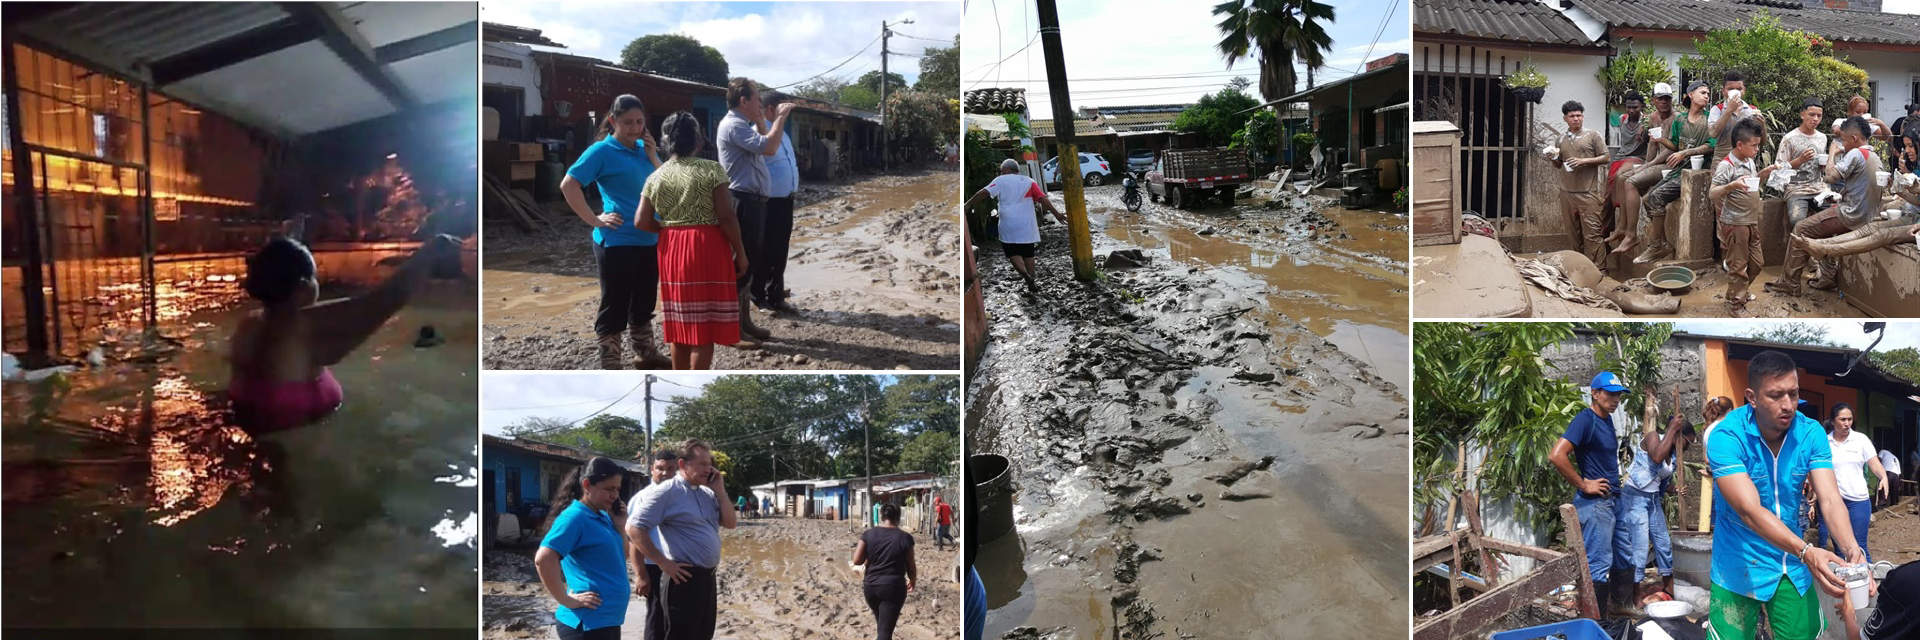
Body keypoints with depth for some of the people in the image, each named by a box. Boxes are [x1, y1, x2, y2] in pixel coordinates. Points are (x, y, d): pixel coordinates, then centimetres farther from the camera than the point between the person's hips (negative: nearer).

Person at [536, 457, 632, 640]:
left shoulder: (604, 517, 12)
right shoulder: (574, 517, -15)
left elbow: (621, 555, 21)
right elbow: (543, 559, -26)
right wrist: (567, 601, -20)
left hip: (608, 620, 9)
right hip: (588, 624, -9)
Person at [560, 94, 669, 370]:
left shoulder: (645, 148, 8)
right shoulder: (602, 151, -10)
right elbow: (568, 185, -14)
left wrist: (653, 158, -4)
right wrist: (594, 219, -14)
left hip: (650, 240, 7)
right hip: (617, 242, -6)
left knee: (644, 303, 19)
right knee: (615, 306, 1)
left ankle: (645, 354, 35)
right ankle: (610, 367, 10)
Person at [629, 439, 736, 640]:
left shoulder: (708, 493, 12)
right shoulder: (667, 492, -11)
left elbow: (731, 523, 11)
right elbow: (634, 528, -15)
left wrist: (719, 490, 2)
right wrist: (664, 563, -15)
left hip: (708, 578, 8)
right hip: (684, 579, -8)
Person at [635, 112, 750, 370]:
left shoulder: (656, 177, 4)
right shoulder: (711, 170, -9)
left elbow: (643, 222, -2)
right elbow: (726, 217, -13)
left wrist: (670, 227, 14)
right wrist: (740, 252, -4)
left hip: (672, 251, 5)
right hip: (707, 248, -5)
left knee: (681, 322, 14)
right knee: (704, 324, 0)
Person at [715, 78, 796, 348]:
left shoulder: (742, 126, 19)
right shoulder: (733, 125, -15)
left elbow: (764, 148, 28)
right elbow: (769, 147, -26)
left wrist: (760, 122, 21)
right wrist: (780, 117, -14)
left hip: (753, 201, 11)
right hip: (744, 202, -11)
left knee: (747, 263, 14)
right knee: (739, 264, -9)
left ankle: (744, 322, 22)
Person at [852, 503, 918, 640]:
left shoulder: (868, 534, -1)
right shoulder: (905, 537, -8)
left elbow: (857, 561, -3)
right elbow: (911, 566, -1)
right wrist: (912, 581, 18)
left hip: (870, 586, 4)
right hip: (893, 587, -4)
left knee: (881, 623, 24)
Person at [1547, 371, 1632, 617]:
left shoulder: (1607, 419, 11)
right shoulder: (1585, 420, -17)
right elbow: (1556, 456, -28)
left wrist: (1616, 479, 14)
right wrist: (1583, 485, -19)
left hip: (1613, 499, 9)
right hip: (1594, 502, -9)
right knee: (1599, 565, -5)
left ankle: (1620, 605, 34)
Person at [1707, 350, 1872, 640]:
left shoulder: (1811, 434, -7)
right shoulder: (1726, 437, -22)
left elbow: (1830, 501, -14)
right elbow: (1750, 511, -29)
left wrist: (1851, 549, -34)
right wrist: (1807, 551, -42)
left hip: (1794, 566, 4)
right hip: (1740, 567, -4)